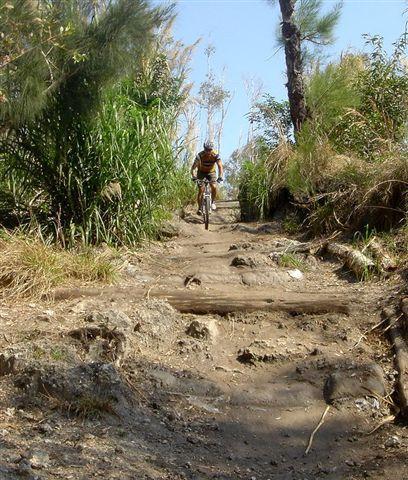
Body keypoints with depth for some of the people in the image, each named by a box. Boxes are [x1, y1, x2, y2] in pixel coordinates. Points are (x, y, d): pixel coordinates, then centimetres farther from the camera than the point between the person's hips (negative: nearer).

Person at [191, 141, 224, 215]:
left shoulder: (215, 155, -25)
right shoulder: (200, 155, -29)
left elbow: (220, 166, -28)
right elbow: (193, 167, -31)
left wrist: (220, 176, -45)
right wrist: (193, 176, -47)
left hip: (211, 172, 1)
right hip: (201, 172, -1)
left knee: (214, 187, -21)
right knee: (201, 190, -14)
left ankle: (213, 202, 4)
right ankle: (199, 208, -5)